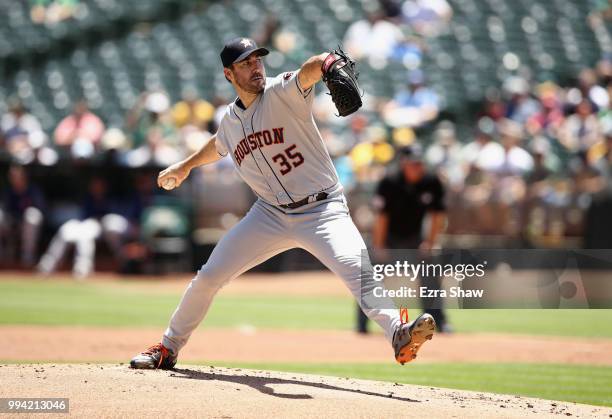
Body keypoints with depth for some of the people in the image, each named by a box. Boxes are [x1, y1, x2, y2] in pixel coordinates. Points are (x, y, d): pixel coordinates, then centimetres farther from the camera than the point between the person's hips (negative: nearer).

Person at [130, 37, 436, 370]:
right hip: (270, 214, 5)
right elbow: (219, 145, 32)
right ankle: (168, 348, 21)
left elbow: (307, 73, -35)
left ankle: (398, 335, -43)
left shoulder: (283, 92, -11)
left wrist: (328, 64, -57)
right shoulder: (230, 120, 7)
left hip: (322, 211, -5)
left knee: (359, 272, -29)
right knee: (208, 276, 4)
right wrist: (186, 166, 43)